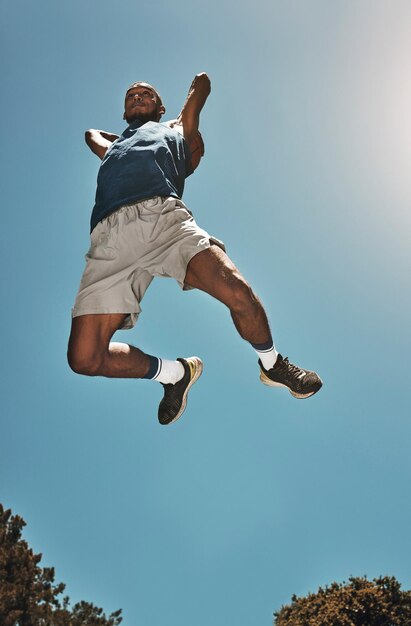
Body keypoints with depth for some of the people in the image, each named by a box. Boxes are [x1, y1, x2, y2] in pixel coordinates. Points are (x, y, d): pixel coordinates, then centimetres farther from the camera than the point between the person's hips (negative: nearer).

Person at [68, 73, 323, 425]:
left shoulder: (175, 129, 35)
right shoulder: (112, 147, 43)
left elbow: (202, 81, 49)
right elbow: (90, 132, 65)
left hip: (166, 215, -2)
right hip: (111, 234, 2)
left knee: (238, 292, -27)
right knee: (84, 358, -16)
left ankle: (272, 365, 5)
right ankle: (175, 373, 8)